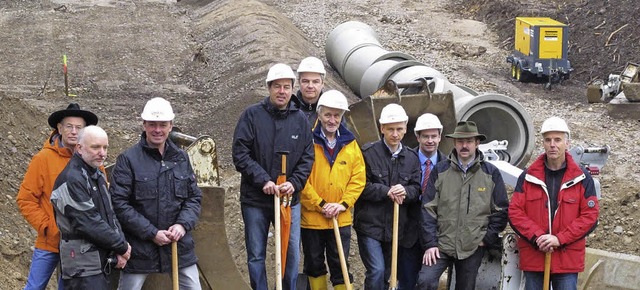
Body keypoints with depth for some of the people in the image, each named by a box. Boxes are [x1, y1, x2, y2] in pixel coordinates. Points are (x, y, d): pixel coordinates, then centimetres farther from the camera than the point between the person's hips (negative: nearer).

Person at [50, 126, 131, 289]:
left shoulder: (97, 175, 15)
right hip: (82, 267, -9)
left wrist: (120, 248, 0)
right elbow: (89, 223, -20)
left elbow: (110, 214, 16)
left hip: (101, 262, 9)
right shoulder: (71, 179, -16)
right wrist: (122, 246, -11)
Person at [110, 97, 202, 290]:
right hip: (139, 248, -4)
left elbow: (194, 197, 11)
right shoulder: (128, 159, -8)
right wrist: (151, 233, -16)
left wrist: (183, 224, -9)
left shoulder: (181, 158, 8)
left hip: (179, 245, 4)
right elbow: (119, 204, -12)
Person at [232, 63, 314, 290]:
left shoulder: (300, 119, 4)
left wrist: (294, 183, -10)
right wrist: (263, 181, -17)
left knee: (292, 254, 6)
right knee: (256, 256, 7)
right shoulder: (252, 115, -4)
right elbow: (240, 154, -9)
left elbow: (307, 157, 6)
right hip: (255, 199, -2)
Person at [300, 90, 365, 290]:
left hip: (341, 219, 2)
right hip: (311, 218, -2)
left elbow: (358, 178, 4)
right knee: (314, 265, 12)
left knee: (340, 266, 4)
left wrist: (343, 204, -8)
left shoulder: (350, 144, 5)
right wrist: (321, 204, -14)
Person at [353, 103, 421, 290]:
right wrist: (386, 192, -17)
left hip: (395, 226, 5)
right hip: (370, 225, -5)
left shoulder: (411, 157, 8)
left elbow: (416, 190, 7)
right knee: (376, 271, -15)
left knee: (386, 274, 12)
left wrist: (405, 192, -14)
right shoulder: (368, 152, -7)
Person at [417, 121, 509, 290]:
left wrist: (488, 238, -2)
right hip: (442, 244, 0)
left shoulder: (491, 173, 2)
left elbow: (501, 210, 6)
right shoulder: (440, 171, 3)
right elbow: (428, 209, 1)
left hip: (473, 248, 0)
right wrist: (430, 243, -7)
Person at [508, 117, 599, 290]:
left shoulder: (582, 178, 1)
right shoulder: (528, 177, 5)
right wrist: (537, 237, -15)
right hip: (533, 256, 2)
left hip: (568, 258, -1)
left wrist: (559, 239, -14)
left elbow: (590, 216, -4)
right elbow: (515, 212, 1)